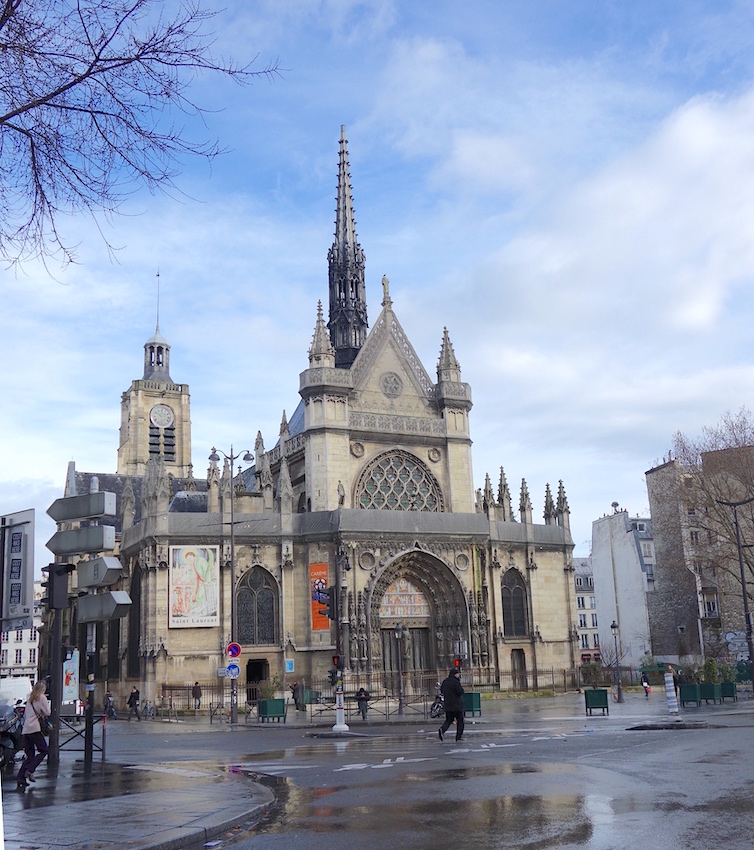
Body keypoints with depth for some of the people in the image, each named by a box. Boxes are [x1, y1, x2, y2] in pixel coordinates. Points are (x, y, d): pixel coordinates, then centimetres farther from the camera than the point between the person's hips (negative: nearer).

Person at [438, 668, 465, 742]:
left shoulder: (444, 681, 9)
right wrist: (461, 687, -1)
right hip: (457, 705, -6)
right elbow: (460, 692, -20)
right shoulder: (456, 682, -16)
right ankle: (459, 736, 8)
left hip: (447, 705, 6)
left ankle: (442, 729, -13)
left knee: (448, 720, 13)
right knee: (460, 721, 8)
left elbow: (441, 690, 19)